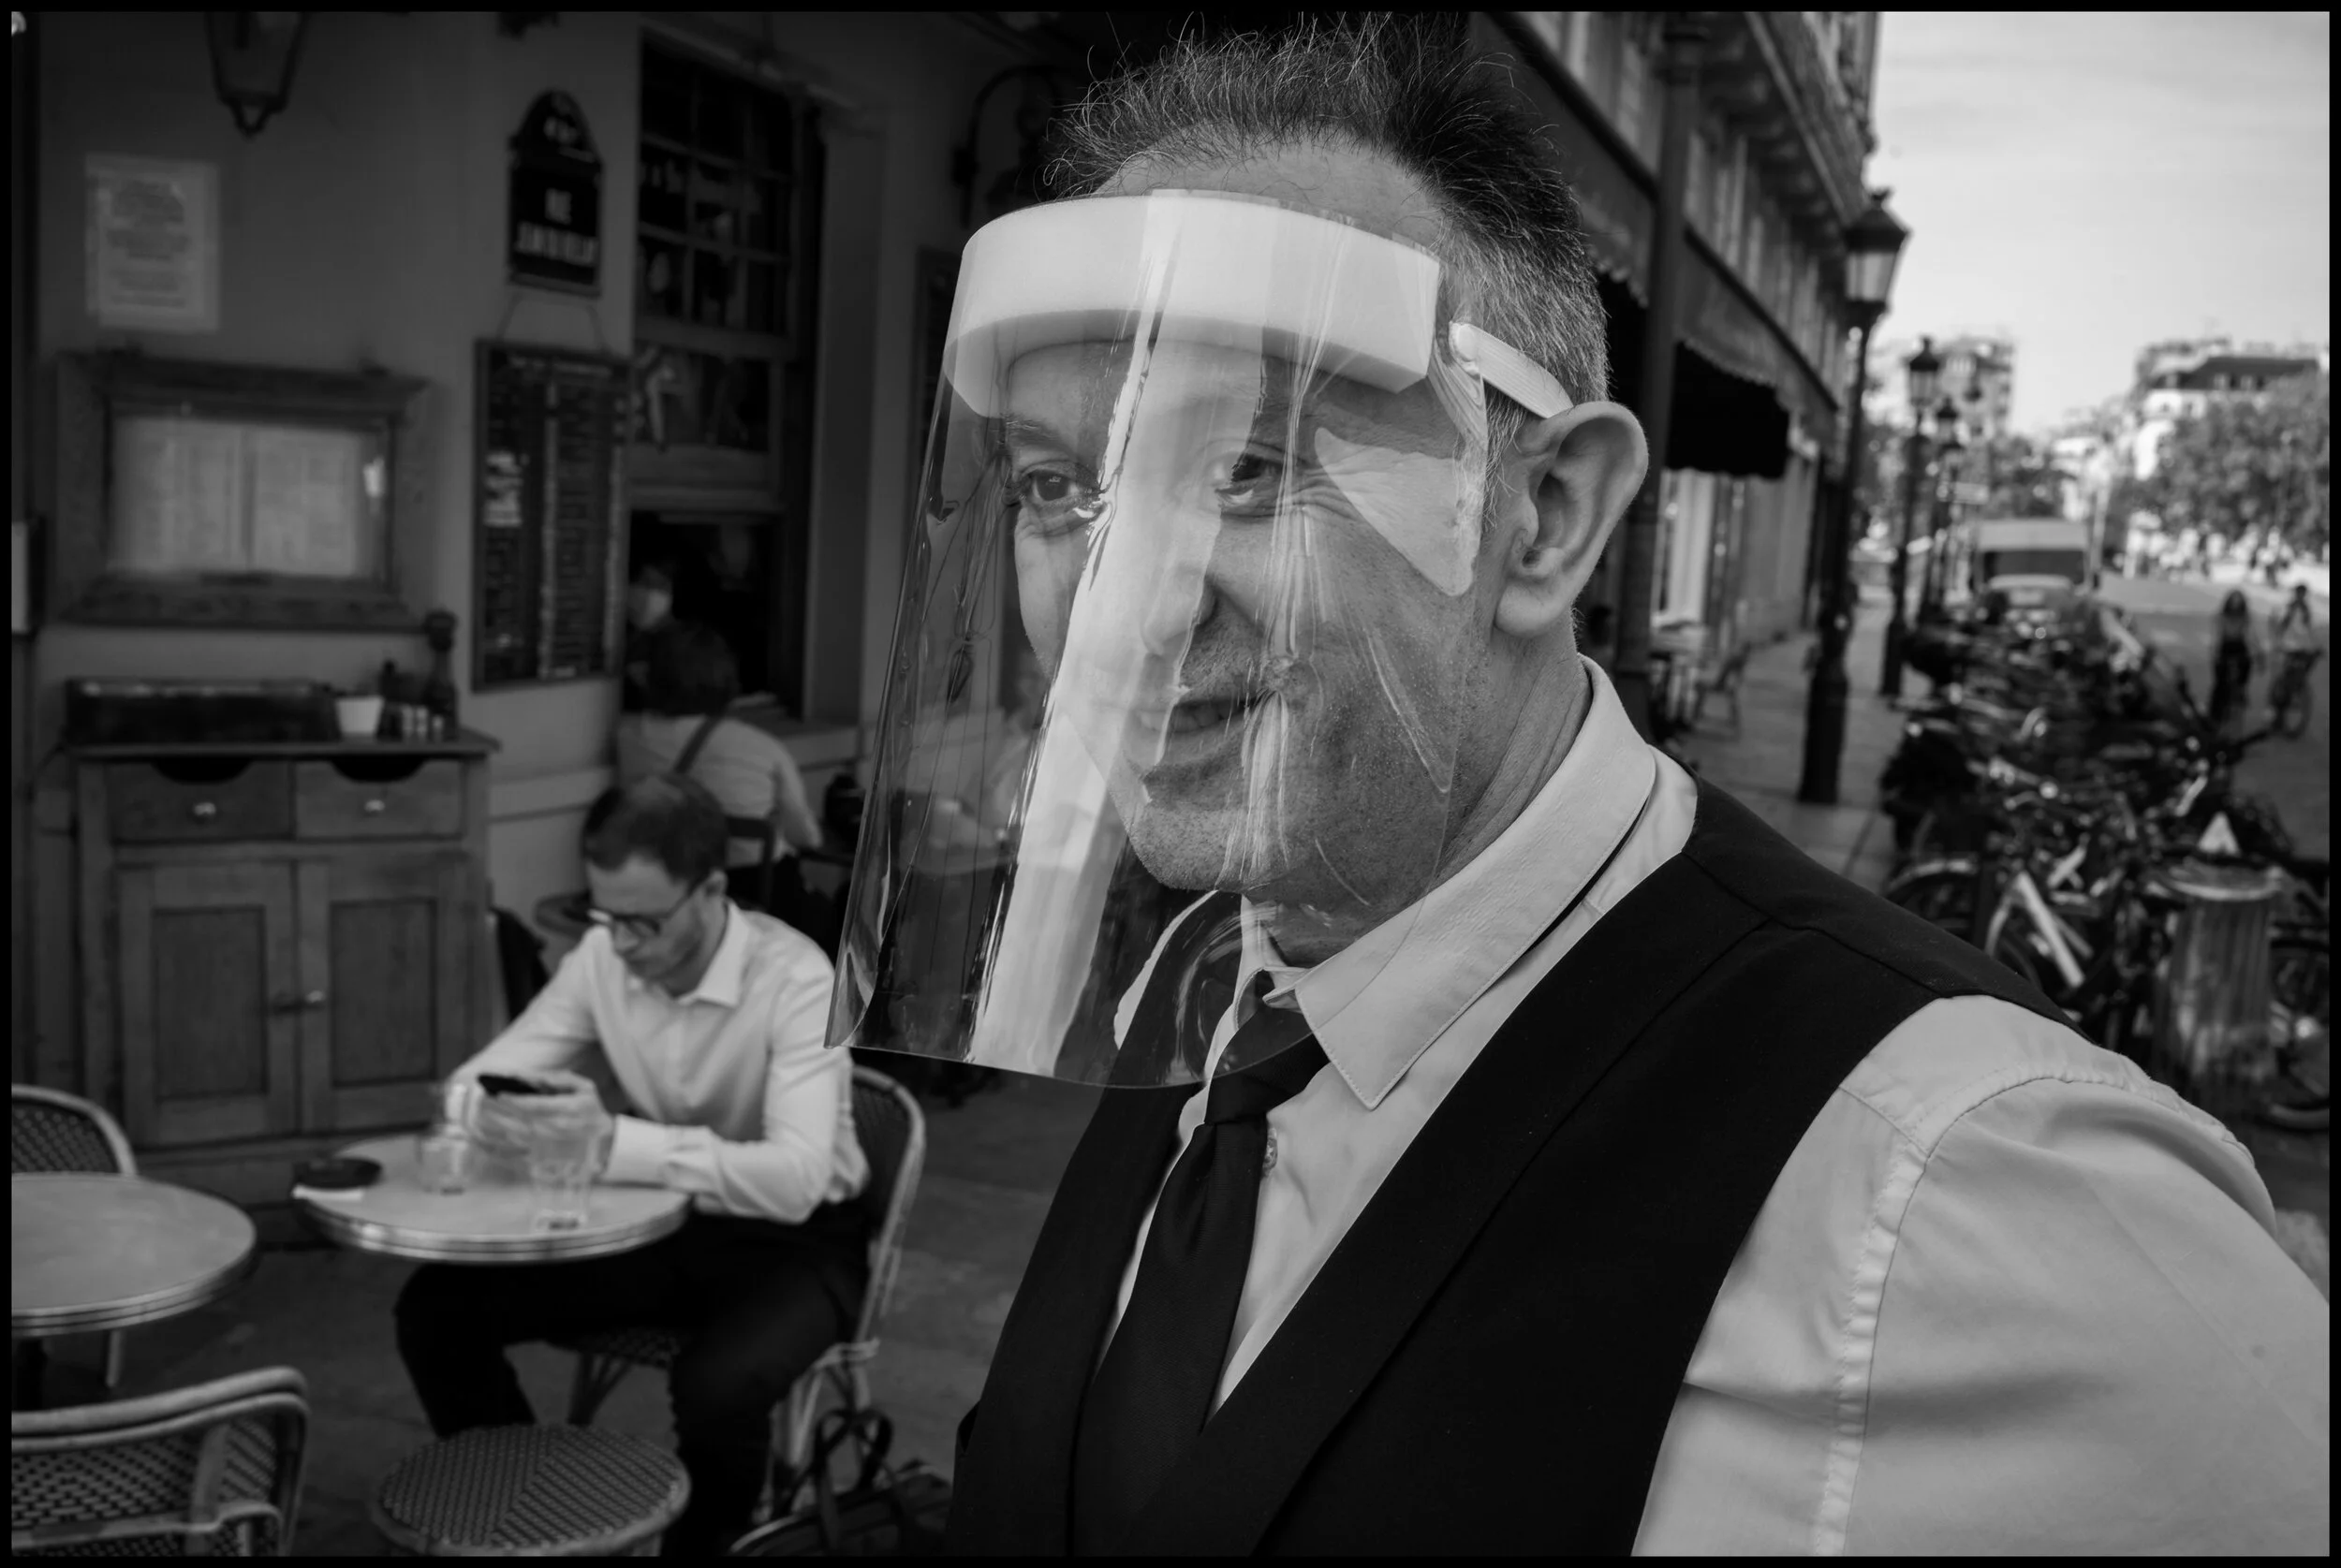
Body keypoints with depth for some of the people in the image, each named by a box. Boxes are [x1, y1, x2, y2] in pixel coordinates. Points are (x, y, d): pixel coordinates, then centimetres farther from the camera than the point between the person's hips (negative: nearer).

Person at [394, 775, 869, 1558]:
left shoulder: (796, 980, -26)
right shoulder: (603, 956, -8)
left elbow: (794, 1178, -36)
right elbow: (474, 1080, -3)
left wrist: (616, 1142, -46)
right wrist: (493, 1114, -29)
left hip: (790, 1242, -5)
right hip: (658, 1223, 6)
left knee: (719, 1386, -35)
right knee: (436, 1307, -8)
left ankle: (700, 1543, -2)